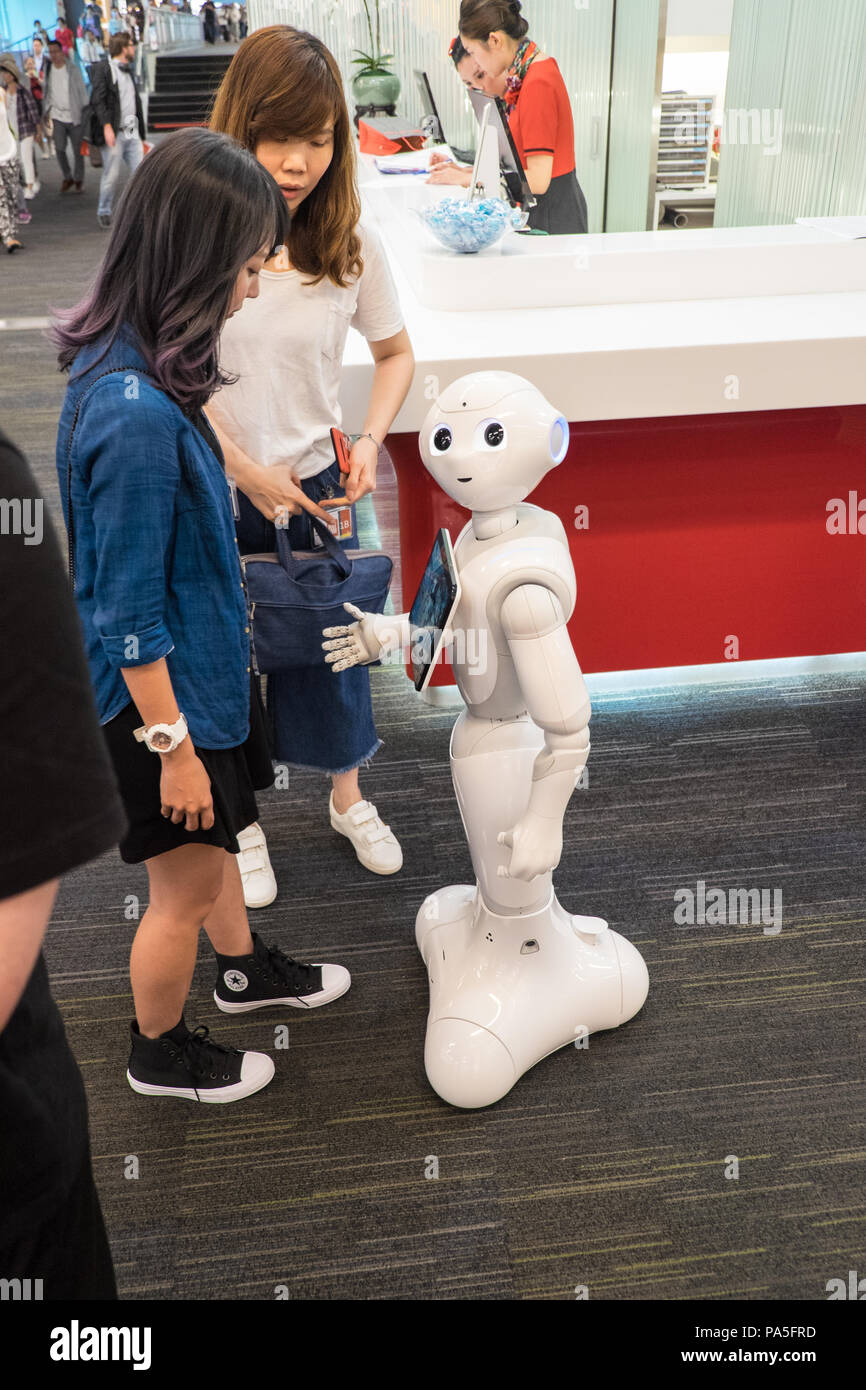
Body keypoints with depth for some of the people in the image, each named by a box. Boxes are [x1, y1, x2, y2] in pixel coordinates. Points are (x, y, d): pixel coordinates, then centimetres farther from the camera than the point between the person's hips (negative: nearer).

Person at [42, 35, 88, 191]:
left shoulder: (73, 70, -2)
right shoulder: (48, 71, 6)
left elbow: (82, 92, 1)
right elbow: (46, 93, 12)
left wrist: (85, 112, -4)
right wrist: (45, 112, 6)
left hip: (75, 116, -2)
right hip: (57, 116, 2)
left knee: (77, 150, 2)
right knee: (59, 149, -6)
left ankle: (79, 179, 17)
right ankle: (67, 178, 12)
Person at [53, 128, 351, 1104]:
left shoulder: (133, 366, -4)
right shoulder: (136, 416, -32)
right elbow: (130, 618, -26)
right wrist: (173, 745, -18)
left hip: (198, 665, 9)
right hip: (162, 694, -9)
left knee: (214, 836, 29)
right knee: (186, 884, 13)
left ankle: (244, 969, 55)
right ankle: (159, 1053, 39)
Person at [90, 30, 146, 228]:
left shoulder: (129, 70, 20)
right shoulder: (104, 68, -3)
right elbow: (97, 99, -12)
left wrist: (142, 136, 21)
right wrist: (106, 126, -23)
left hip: (132, 133, 6)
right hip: (114, 133, -6)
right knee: (111, 176, -2)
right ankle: (104, 212, 14)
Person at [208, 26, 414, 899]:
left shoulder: (348, 240, -6)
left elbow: (395, 352, 6)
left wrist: (369, 442, -10)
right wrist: (245, 470, -17)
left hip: (318, 485, 2)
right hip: (214, 494, -2)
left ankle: (347, 798, 40)